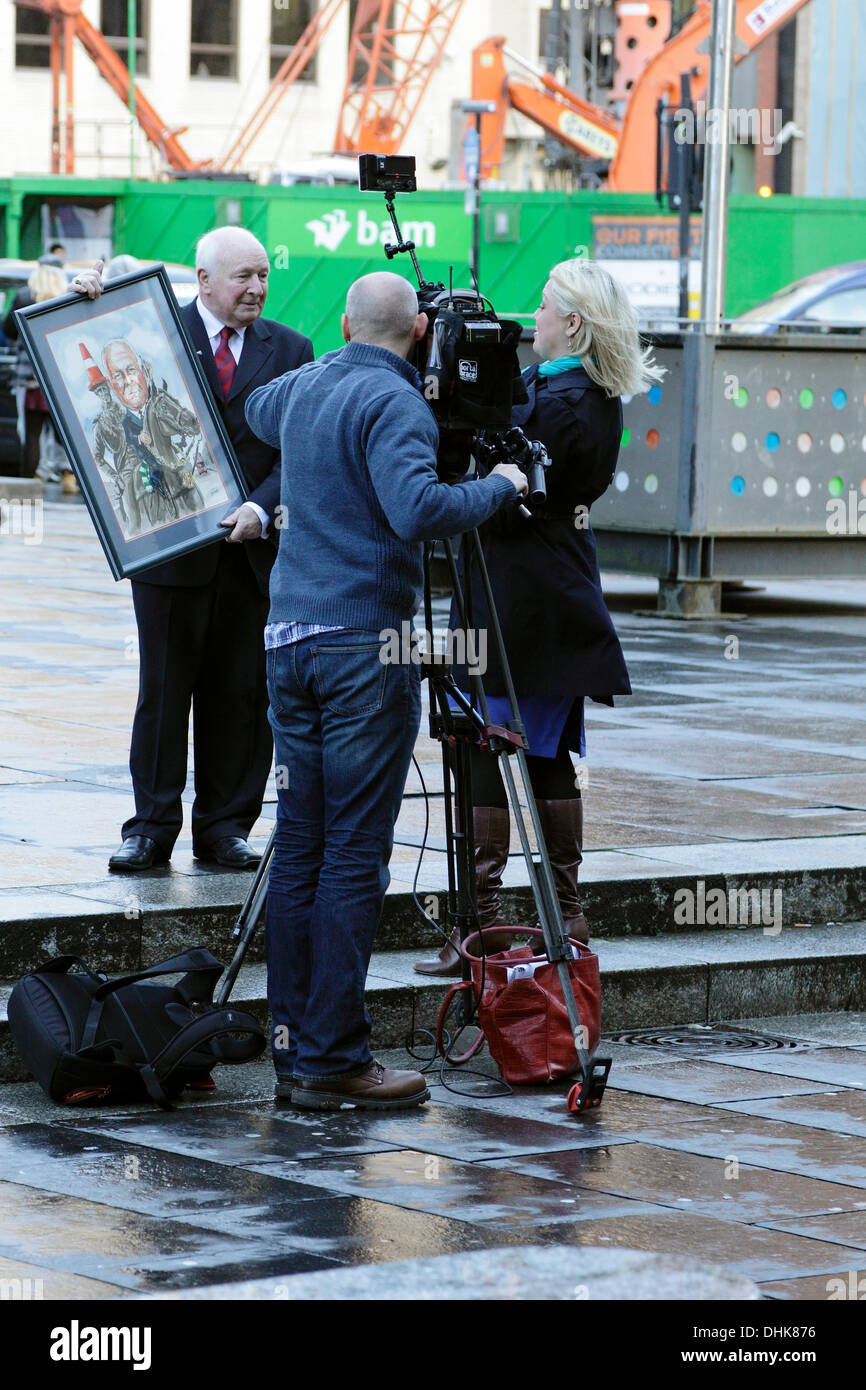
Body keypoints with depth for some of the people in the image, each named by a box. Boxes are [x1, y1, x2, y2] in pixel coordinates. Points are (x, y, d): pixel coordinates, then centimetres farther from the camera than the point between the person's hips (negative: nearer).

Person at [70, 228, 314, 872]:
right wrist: (92, 302, -14)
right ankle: (151, 829, 8)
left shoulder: (290, 351, 7)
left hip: (251, 547, 2)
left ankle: (225, 826, 15)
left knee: (242, 695, 6)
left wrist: (261, 508, -16)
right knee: (163, 692, 2)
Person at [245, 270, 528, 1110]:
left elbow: (256, 413, 38)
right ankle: (333, 1061, -6)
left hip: (288, 639, 7)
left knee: (298, 847, 9)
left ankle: (292, 1051, 10)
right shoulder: (395, 402, -11)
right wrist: (499, 486, -11)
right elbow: (417, 511, -26)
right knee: (354, 856, -5)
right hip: (365, 647, -7)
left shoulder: (301, 388, 13)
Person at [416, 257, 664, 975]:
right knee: (548, 755, 13)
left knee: (487, 752, -7)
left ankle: (482, 917, -8)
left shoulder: (556, 402, -17)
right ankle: (567, 912, 17)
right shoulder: (600, 398, 12)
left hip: (517, 604, -10)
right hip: (562, 600, 10)